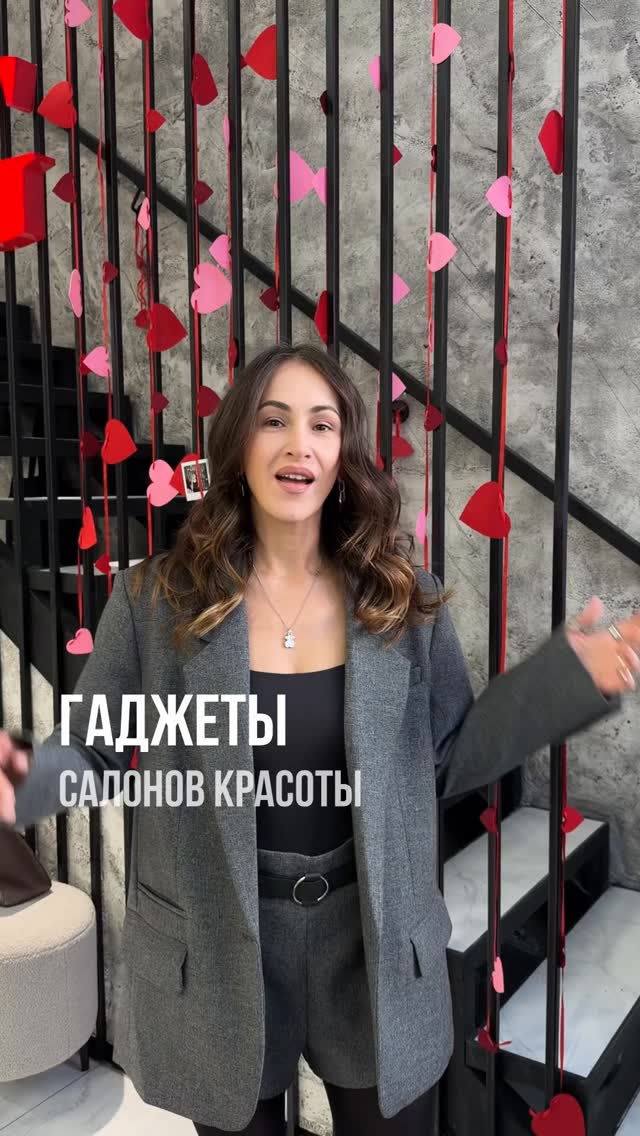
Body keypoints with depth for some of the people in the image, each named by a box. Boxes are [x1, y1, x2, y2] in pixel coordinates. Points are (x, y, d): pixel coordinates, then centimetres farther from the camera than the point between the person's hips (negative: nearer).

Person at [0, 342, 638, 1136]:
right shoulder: (156, 597, -10)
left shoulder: (405, 599, -6)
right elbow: (94, 749, -3)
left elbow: (446, 762, -1)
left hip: (375, 947, 2)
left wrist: (570, 676, -11)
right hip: (214, 952, -1)